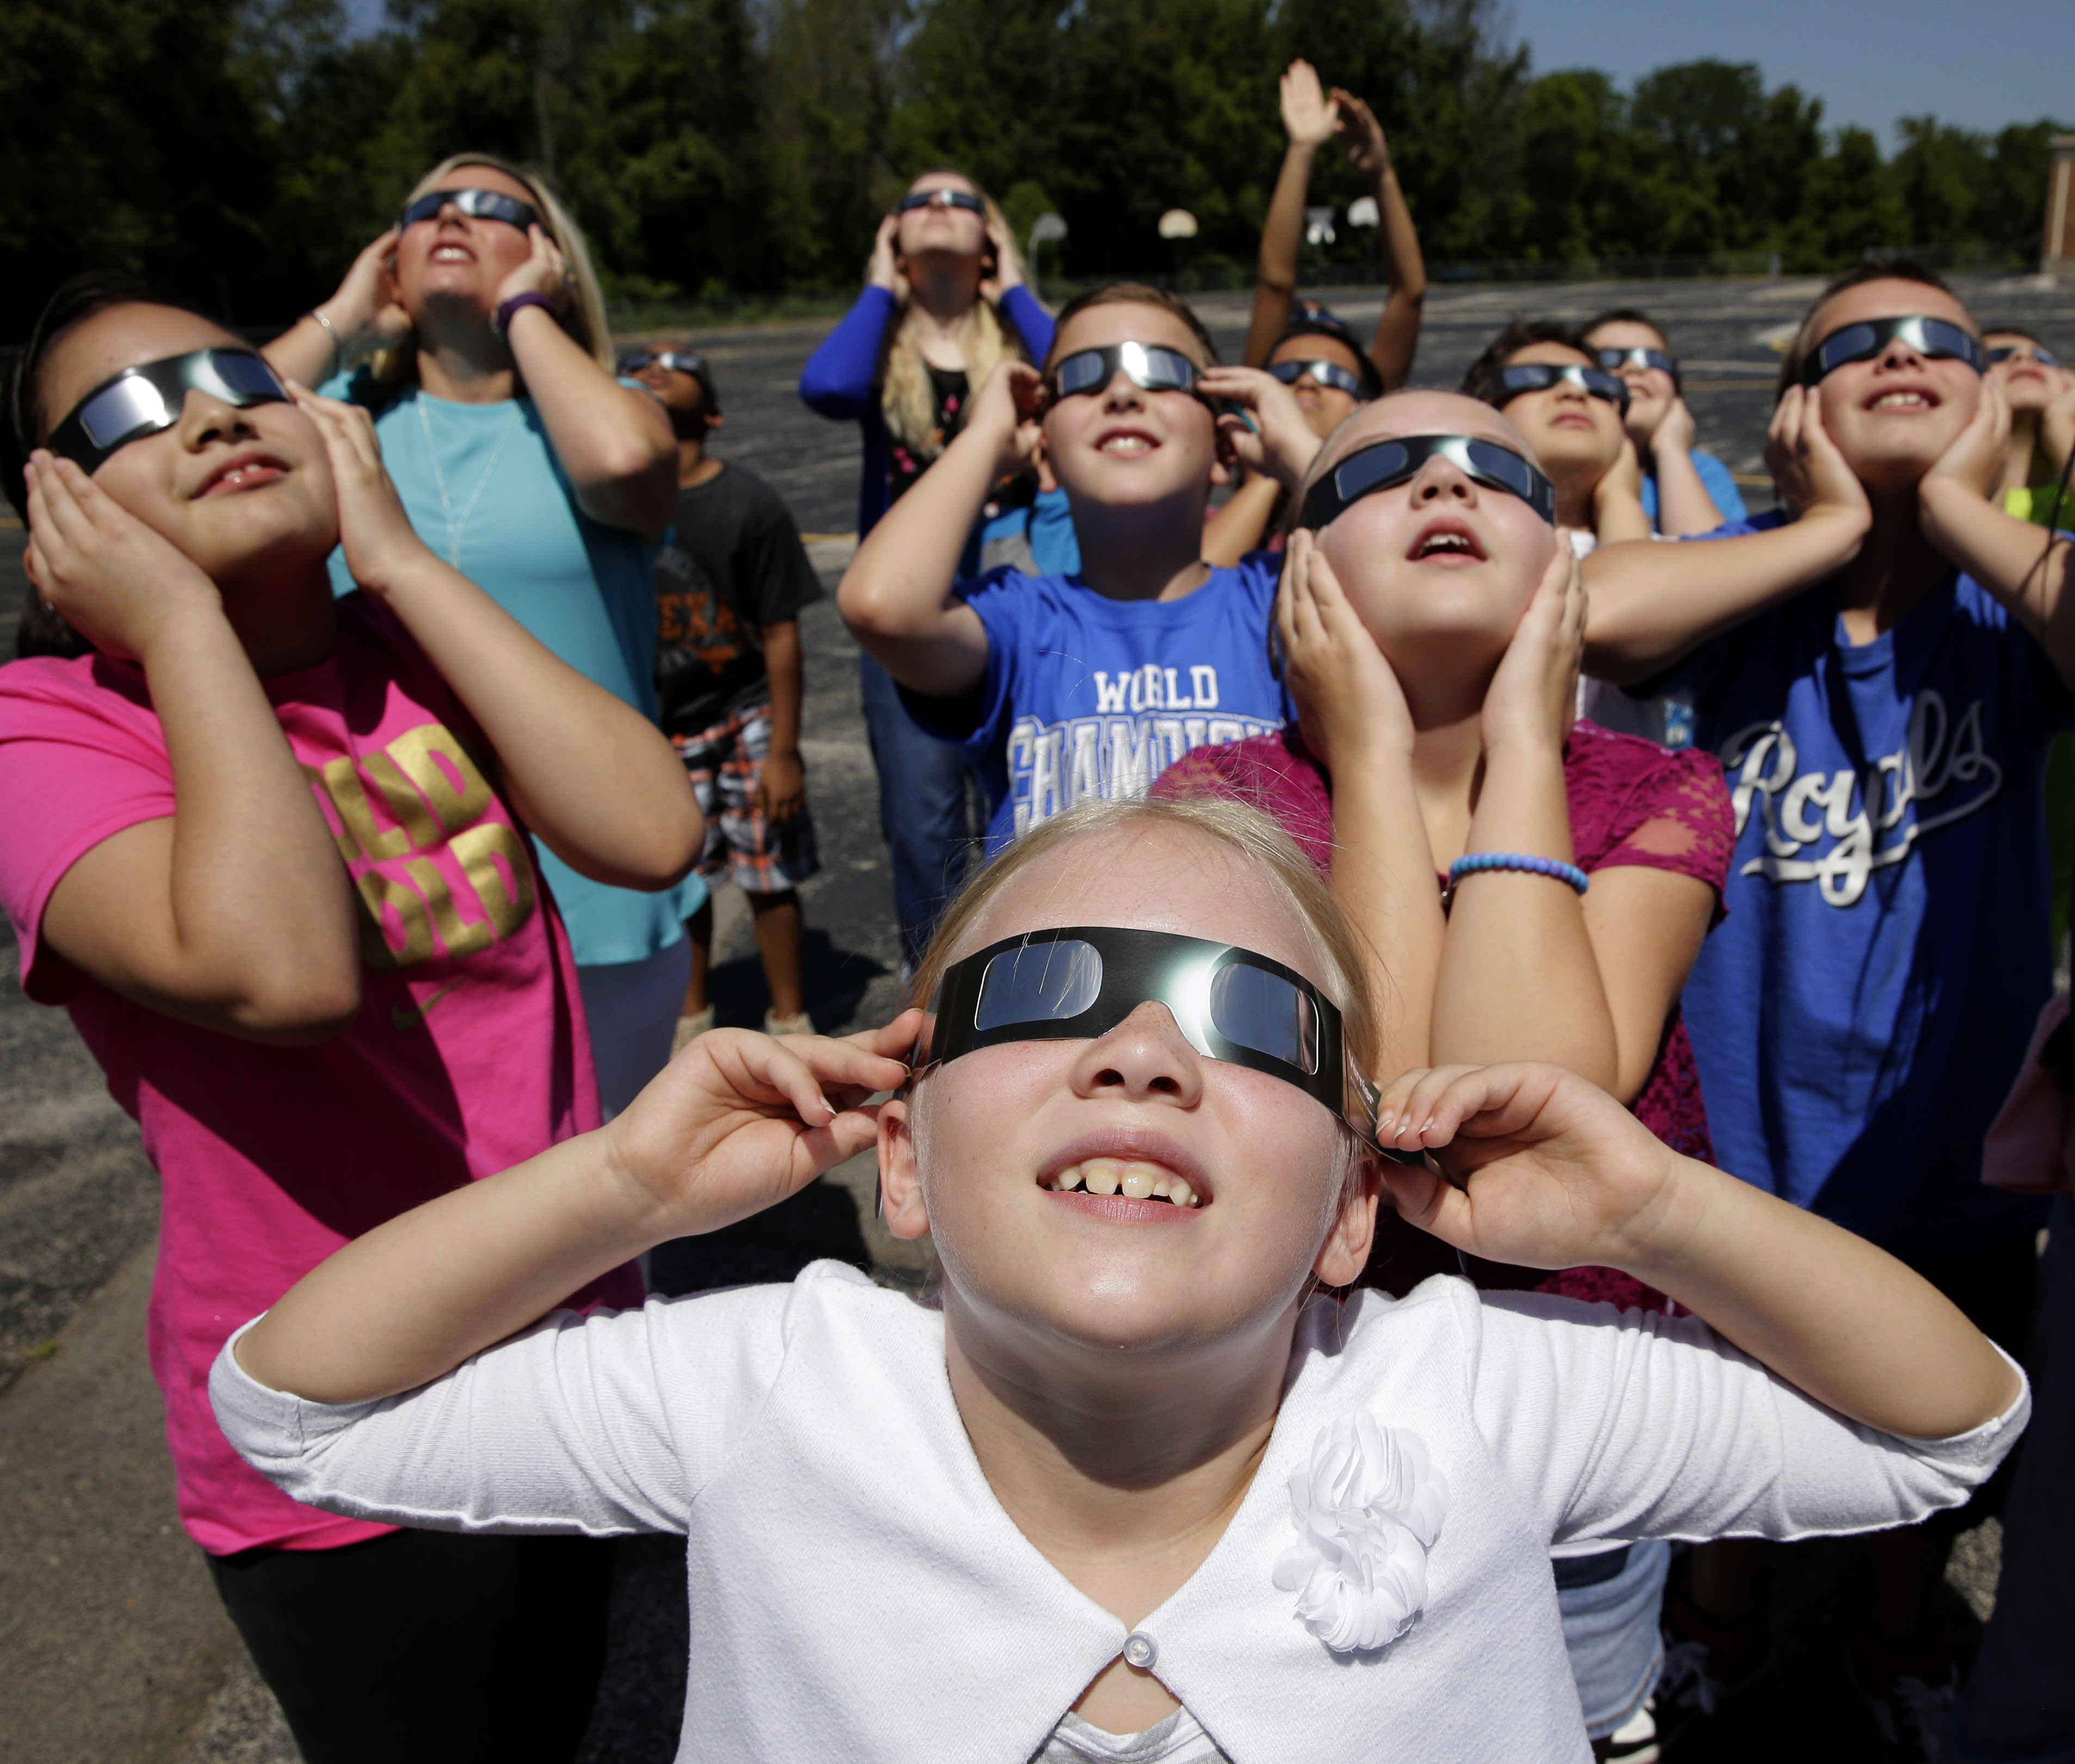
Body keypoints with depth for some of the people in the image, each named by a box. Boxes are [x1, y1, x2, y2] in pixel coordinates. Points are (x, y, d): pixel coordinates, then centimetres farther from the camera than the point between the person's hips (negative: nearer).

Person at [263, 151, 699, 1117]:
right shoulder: (347, 414, 7)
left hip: (590, 907, -1)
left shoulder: (599, 404, 2)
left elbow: (624, 460, -23)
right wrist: (339, 322, -2)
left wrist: (522, 310, -7)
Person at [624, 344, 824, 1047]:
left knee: (770, 877, 5)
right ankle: (690, 1016, 35)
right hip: (653, 727, 3)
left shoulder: (748, 503, -11)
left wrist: (783, 751, -10)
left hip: (741, 718, -2)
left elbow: (781, 633, -9)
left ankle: (789, 1022, 25)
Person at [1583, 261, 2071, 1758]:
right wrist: (1833, 526, -23)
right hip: (1742, 1119, 0)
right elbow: (1582, 609, -33)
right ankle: (1723, 1626, 54)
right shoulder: (1747, 584, -10)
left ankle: (1905, 1641, 57)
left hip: (1955, 1130, 1)